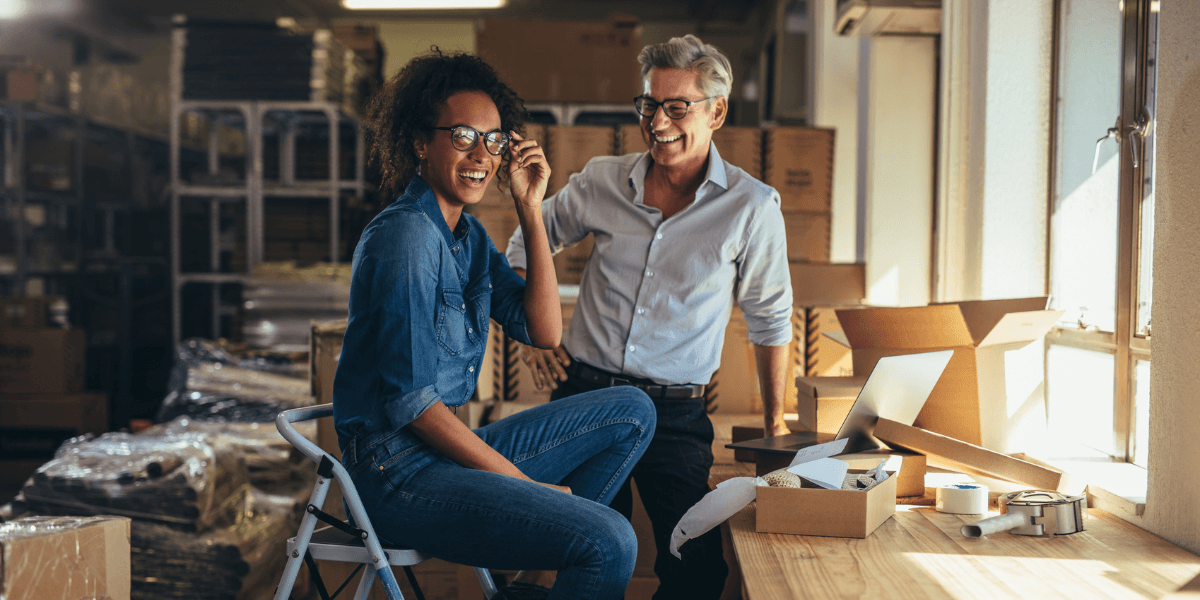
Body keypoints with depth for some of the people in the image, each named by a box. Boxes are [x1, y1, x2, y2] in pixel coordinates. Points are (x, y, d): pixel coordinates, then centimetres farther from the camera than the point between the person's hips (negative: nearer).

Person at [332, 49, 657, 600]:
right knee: (610, 543, -24)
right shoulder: (406, 238, -17)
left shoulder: (468, 234, 12)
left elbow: (544, 332, 7)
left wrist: (530, 210, 1)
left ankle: (542, 555, 5)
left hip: (451, 447, 9)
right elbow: (410, 404, -20)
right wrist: (526, 485, -15)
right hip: (398, 470, -9)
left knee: (632, 412, 11)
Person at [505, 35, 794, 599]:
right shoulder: (602, 181, 1)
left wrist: (775, 425, 9)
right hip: (583, 393, 2)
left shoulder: (752, 208, -5)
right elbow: (526, 245, 18)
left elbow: (770, 320, 6)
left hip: (675, 414, -1)